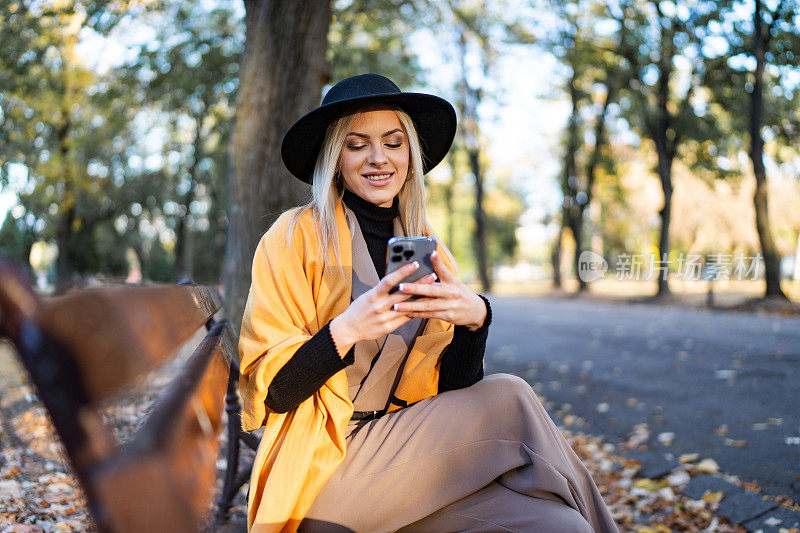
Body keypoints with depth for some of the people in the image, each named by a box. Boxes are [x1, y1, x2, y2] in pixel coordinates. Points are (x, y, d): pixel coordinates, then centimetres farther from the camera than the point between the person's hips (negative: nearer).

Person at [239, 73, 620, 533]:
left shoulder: (429, 251, 11)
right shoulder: (295, 236, -4)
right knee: (508, 401, -20)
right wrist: (346, 330, -23)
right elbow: (270, 392, -7)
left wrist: (475, 319, -16)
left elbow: (452, 391, 4)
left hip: (410, 452, 4)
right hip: (324, 468, -4)